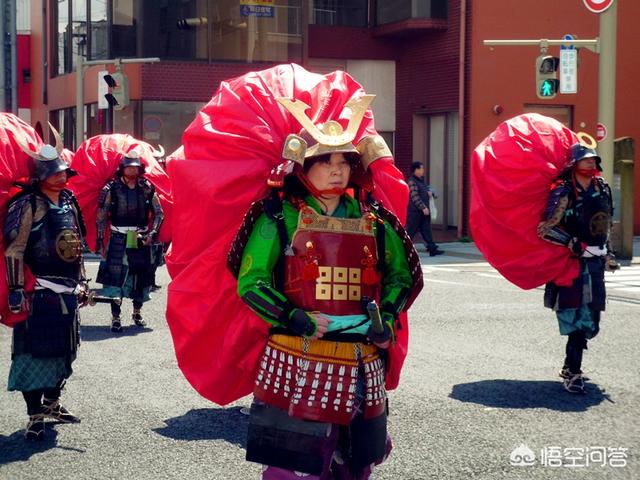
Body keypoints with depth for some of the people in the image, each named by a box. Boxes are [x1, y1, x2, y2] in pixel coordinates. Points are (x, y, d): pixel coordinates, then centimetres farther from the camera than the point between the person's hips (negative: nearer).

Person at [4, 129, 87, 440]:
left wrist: (81, 282, 19)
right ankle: (35, 417, 2)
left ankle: (52, 403, 33)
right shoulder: (27, 205, -11)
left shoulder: (68, 201, 12)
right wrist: (16, 291, -18)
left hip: (67, 291, 8)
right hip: (38, 293, -7)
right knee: (35, 353, -4)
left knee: (65, 350, 16)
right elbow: (13, 250, -15)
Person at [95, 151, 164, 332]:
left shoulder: (147, 188, 3)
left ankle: (137, 312, 29)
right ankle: (115, 318, 2)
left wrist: (152, 234, -4)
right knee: (115, 278, -5)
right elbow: (101, 217, -2)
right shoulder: (111, 188, -3)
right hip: (118, 240, -3)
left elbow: (159, 213, 8)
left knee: (141, 277, 10)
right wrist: (100, 242, -6)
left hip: (141, 240, 3)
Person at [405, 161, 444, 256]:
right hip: (415, 212, -9)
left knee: (426, 230, 5)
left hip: (424, 211, 9)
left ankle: (432, 249, 4)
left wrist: (430, 192, 5)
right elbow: (414, 196, -19)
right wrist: (423, 207, -22)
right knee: (410, 231, -3)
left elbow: (428, 188, 30)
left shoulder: (421, 181, 17)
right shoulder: (411, 181, -12)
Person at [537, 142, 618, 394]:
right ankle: (572, 374, -4)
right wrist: (574, 244, -24)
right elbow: (546, 228, -19)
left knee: (590, 319, 12)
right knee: (577, 319, -11)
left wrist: (607, 252, 22)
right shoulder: (563, 192, -12)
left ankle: (571, 367, 28)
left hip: (595, 262, 7)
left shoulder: (602, 188, 10)